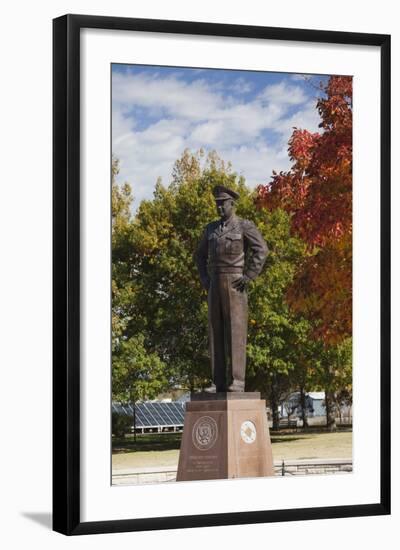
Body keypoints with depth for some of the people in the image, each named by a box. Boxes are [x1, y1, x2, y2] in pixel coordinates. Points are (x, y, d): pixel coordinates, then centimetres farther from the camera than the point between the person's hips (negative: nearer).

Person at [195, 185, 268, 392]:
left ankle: (236, 381, -9)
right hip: (215, 286, 6)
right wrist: (205, 280, 10)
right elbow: (200, 255, 25)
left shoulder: (245, 226, -3)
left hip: (235, 285, -6)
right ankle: (219, 382, 4)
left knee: (235, 332, -9)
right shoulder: (211, 228, 16)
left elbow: (261, 250, -13)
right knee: (216, 332, 2)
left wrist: (248, 277, -18)